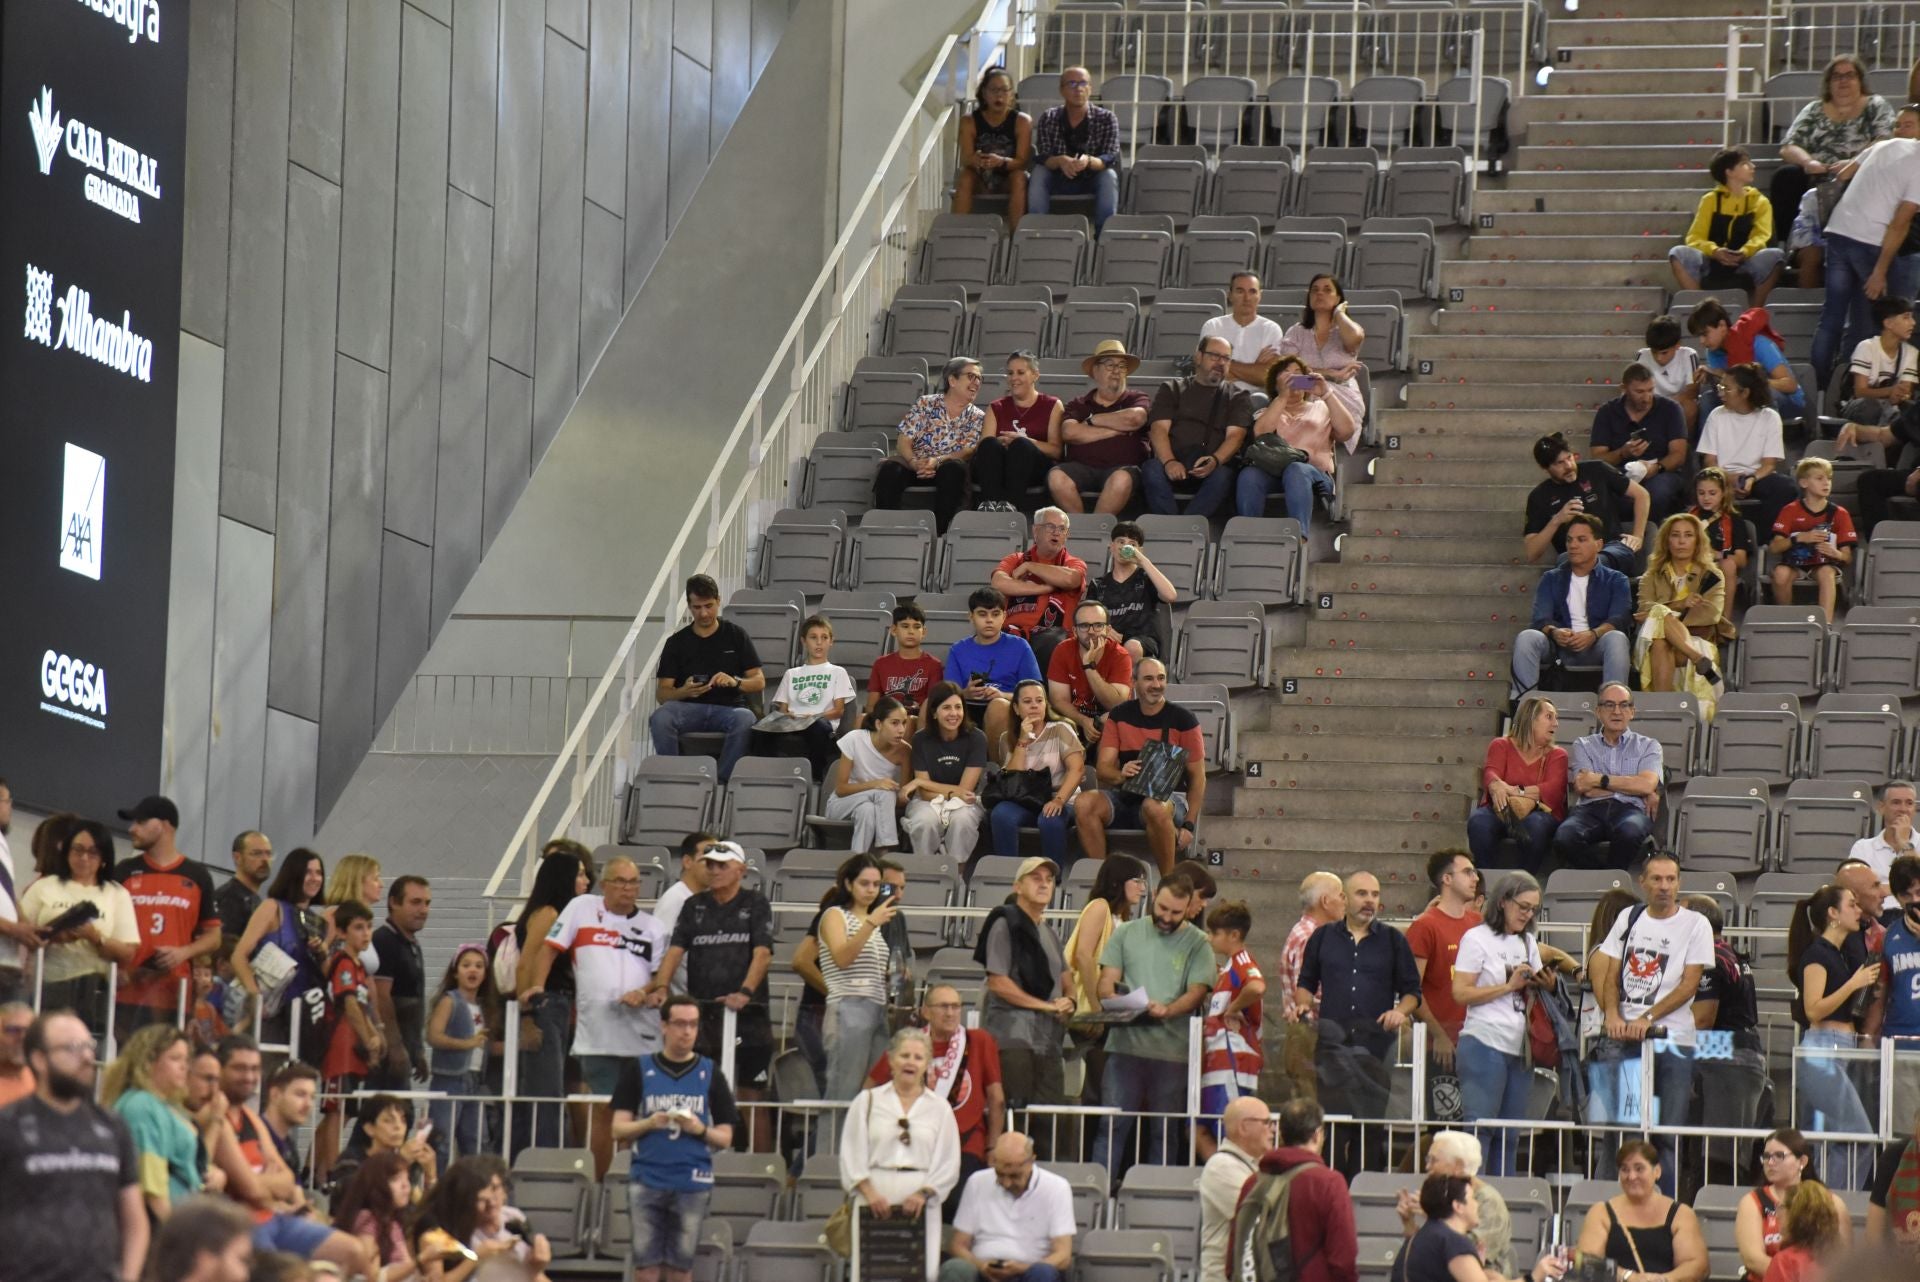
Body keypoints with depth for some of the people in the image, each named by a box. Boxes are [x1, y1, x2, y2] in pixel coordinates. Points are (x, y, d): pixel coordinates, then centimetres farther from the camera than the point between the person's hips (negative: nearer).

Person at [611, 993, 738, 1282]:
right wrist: (650, 1123, -14)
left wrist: (700, 1129, -12)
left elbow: (725, 1138, 8)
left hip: (692, 1184, 0)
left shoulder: (709, 1073, 8)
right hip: (647, 1179, 0)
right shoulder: (639, 1070, 7)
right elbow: (619, 1129, 5)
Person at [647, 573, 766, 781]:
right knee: (659, 719, -33)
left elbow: (759, 682, 9)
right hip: (689, 708, 1)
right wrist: (684, 691, -17)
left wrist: (735, 682, -14)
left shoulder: (736, 635, 12)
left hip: (728, 707, -1)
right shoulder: (677, 643, 13)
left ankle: (722, 782, -30)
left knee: (745, 720, -37)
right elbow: (661, 694, 6)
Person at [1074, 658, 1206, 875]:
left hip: (1170, 797, -3)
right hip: (1126, 796, 3)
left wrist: (1189, 825, -11)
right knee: (1084, 804, -27)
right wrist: (1120, 774, -23)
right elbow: (1102, 768, 3)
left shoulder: (1183, 720, -1)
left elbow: (1197, 777, 0)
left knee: (1155, 808, -40)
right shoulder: (1119, 716, 8)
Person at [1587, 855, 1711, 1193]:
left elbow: (1689, 984, -5)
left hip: (1672, 1041, -3)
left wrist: (1647, 1018, -14)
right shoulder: (1629, 918, 12)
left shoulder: (1695, 925, 1)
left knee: (1667, 1135, -4)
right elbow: (1611, 974, 12)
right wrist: (1613, 1015, -6)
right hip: (1623, 1037, 3)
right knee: (1616, 1125, -1)